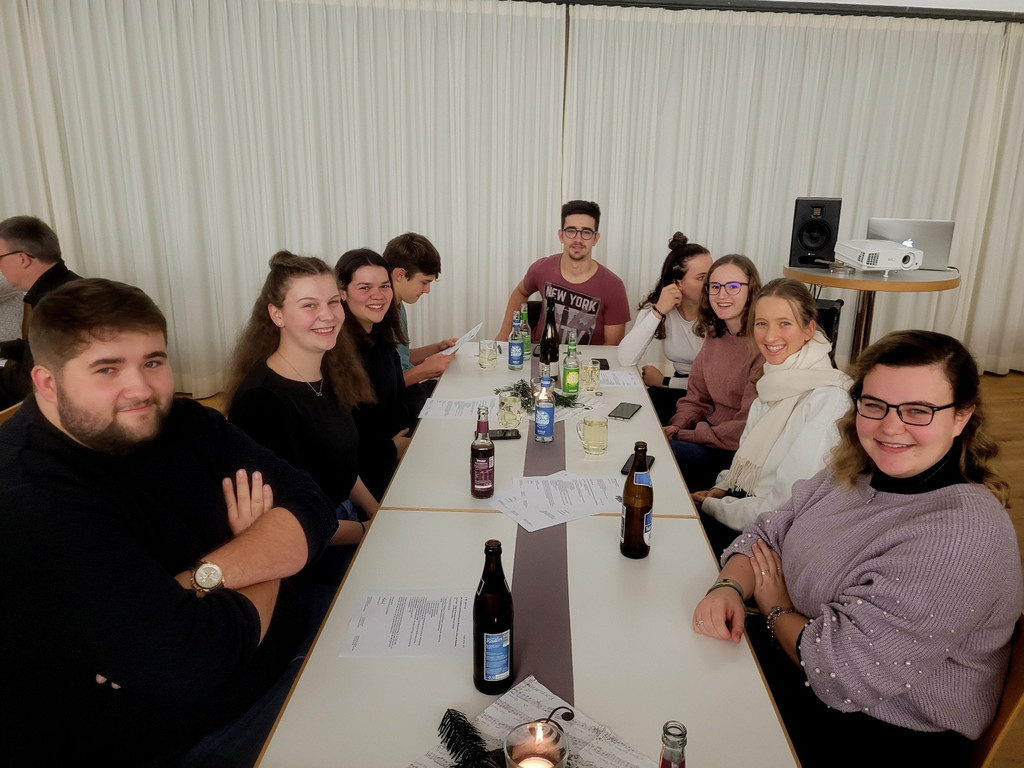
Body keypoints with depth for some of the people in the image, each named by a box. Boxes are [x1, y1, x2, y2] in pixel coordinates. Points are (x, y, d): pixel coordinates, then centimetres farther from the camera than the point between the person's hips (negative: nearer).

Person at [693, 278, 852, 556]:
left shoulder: (826, 400, -22)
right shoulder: (778, 381, 6)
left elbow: (787, 508, -23)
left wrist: (712, 506, -12)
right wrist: (721, 489, 1)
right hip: (742, 502, 7)